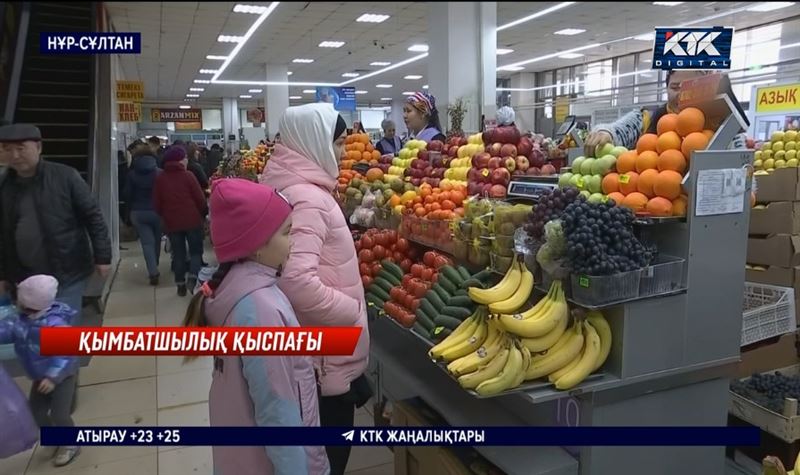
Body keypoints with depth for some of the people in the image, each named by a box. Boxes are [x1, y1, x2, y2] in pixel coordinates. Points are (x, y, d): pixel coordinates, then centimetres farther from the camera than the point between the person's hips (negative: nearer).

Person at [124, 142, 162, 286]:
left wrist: (133, 207, 17)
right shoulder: (160, 173, -6)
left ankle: (153, 272, -14)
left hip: (138, 213, 0)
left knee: (147, 242, -1)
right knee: (156, 240, 18)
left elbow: (127, 195, -1)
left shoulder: (132, 174, -4)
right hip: (157, 211, 1)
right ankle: (154, 268, 32)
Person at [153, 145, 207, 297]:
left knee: (178, 254, 12)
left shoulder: (160, 178, 2)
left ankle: (180, 285, 15)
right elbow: (200, 199, -8)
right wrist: (202, 214, 10)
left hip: (172, 223, 3)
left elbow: (156, 203, 4)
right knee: (196, 250, 8)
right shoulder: (188, 175, -8)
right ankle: (193, 277, -12)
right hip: (192, 220, -3)